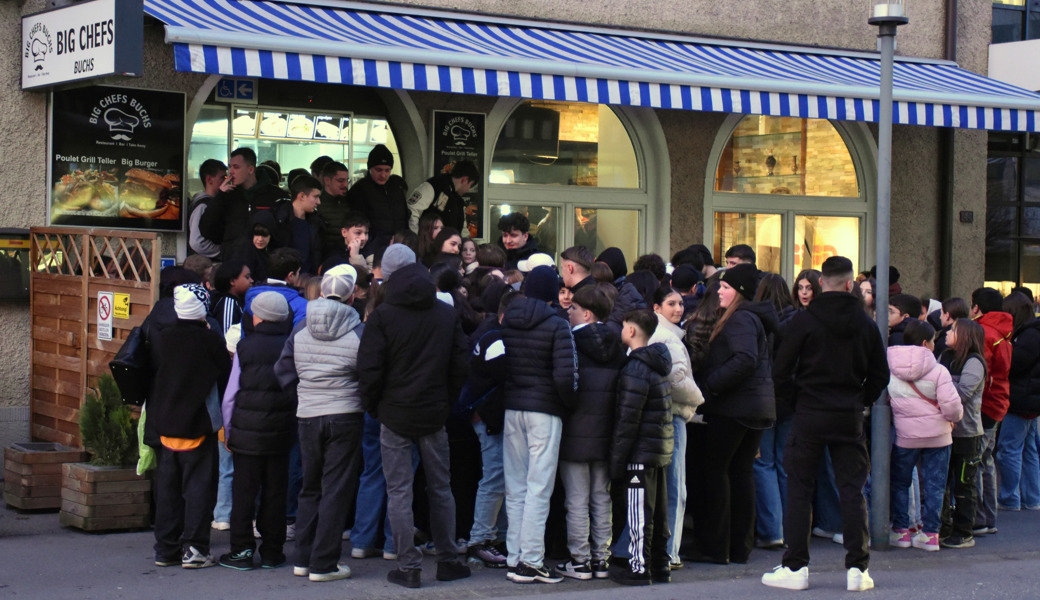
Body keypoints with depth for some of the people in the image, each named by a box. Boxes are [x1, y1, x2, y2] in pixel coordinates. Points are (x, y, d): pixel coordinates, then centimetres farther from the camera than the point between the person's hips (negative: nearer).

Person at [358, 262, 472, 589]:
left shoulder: (382, 316, -8)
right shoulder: (448, 314, 4)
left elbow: (369, 368, -10)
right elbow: (460, 365, 6)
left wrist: (373, 405, 3)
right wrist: (446, 400, 14)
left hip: (395, 415, -3)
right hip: (434, 415, 3)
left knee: (399, 492, 1)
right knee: (440, 488, 13)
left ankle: (409, 567, 0)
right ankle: (448, 561, 17)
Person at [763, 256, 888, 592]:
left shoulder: (804, 320, -6)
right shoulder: (865, 324, 3)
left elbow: (780, 373, -6)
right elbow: (880, 376, 8)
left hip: (809, 415, -2)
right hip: (850, 417, 2)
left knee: (799, 489, 4)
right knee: (852, 491, 7)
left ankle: (795, 568, 4)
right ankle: (857, 568, 5)